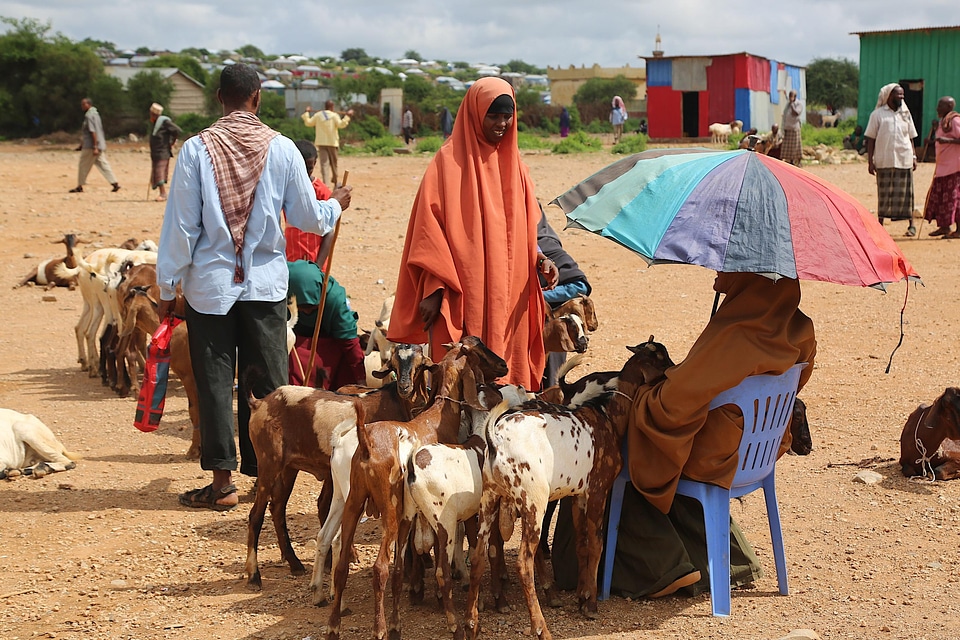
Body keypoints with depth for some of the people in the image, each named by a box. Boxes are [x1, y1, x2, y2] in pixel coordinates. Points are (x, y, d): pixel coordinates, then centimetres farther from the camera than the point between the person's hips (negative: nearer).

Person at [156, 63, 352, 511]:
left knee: (214, 382, 6)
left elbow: (180, 223, -5)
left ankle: (222, 482, 8)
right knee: (267, 383, 9)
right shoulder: (281, 148, -2)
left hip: (210, 284, -1)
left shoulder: (197, 149, -5)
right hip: (265, 284, 1)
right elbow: (309, 217, 3)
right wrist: (336, 205, 25)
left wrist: (168, 287, 2)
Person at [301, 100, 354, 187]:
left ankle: (325, 182, -20)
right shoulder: (334, 115, -5)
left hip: (321, 142, 2)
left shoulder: (317, 115, 4)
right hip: (332, 142, -2)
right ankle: (335, 182, 25)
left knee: (324, 163, -5)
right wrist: (347, 116, -14)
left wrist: (306, 113, 21)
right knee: (333, 163, 13)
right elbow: (341, 124, -19)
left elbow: (308, 123, 10)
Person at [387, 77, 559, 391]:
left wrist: (539, 259, 0)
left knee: (506, 374, 5)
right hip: (462, 298, -5)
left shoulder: (512, 163, 13)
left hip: (507, 297, 5)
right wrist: (434, 289, -14)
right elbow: (430, 230, -7)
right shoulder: (450, 160, -4)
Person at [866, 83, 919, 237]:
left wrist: (914, 157, 7)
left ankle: (911, 225, 10)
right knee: (883, 194, 3)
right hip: (884, 161, -2)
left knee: (905, 194, 2)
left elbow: (911, 138, 16)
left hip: (904, 160, 2)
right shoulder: (878, 114, 1)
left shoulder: (905, 114, 11)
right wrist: (870, 161, -5)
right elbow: (870, 139, 1)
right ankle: (879, 225, 12)